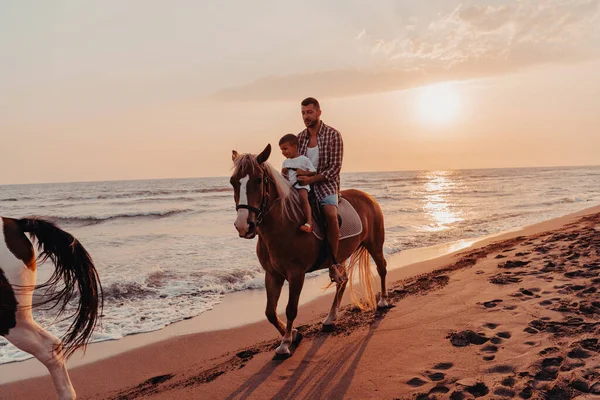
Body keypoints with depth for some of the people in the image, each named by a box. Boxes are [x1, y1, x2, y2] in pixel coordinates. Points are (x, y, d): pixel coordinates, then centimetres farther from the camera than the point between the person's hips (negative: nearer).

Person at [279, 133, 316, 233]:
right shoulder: (285, 162, 16)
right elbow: (283, 177, 20)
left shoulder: (304, 159, 1)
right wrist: (283, 173, -2)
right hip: (289, 186, 6)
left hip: (301, 185, -6)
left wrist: (303, 173, -14)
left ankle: (309, 222, -38)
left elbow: (313, 172, 2)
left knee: (303, 197, -32)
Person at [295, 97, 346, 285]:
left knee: (331, 214, -31)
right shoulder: (300, 137, 10)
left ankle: (334, 262, -19)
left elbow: (335, 167, -11)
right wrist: (297, 171, -11)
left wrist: (312, 178, -21)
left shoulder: (333, 135, -5)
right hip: (304, 183, 6)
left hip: (326, 183, -5)